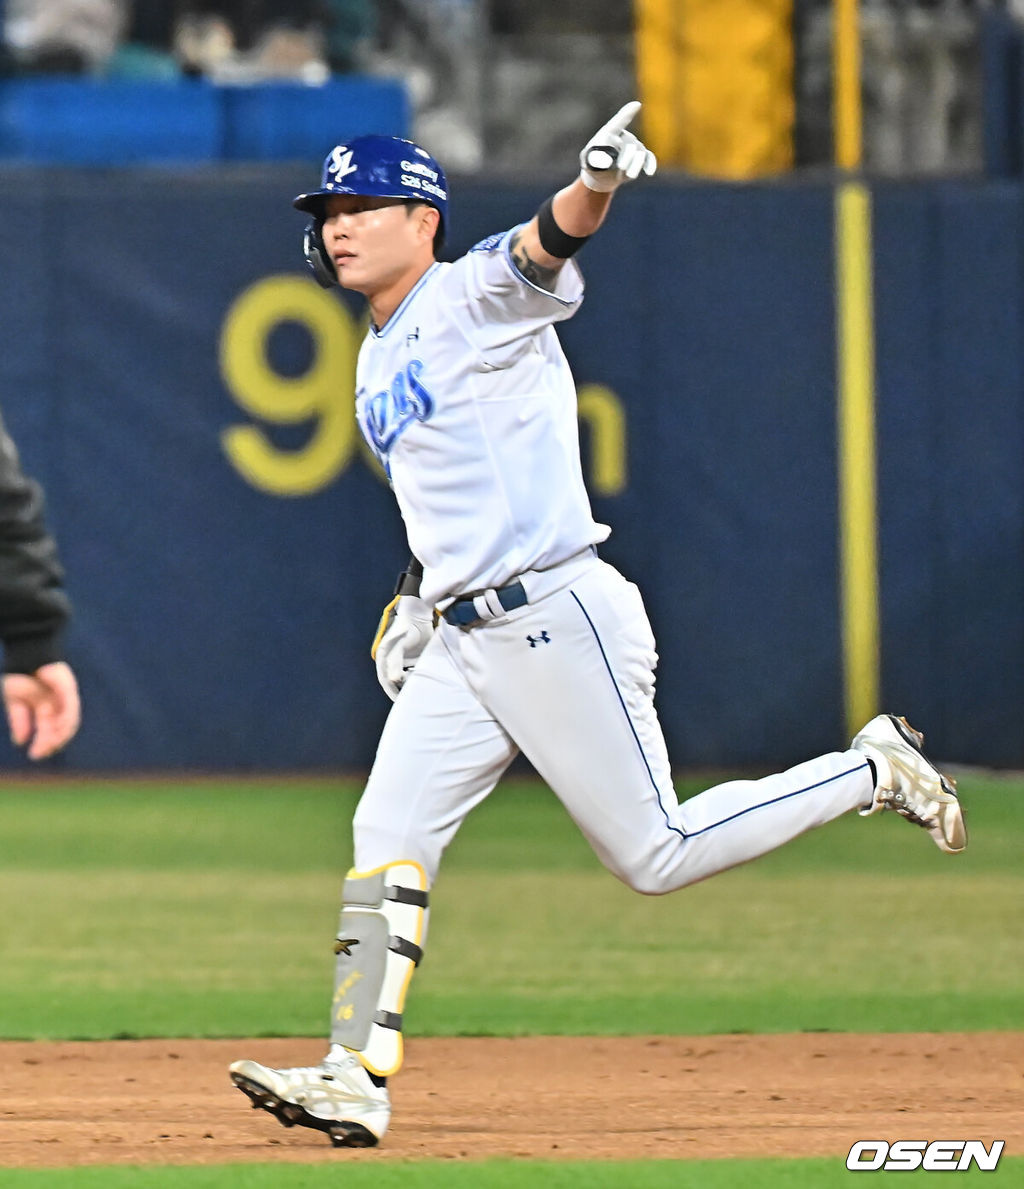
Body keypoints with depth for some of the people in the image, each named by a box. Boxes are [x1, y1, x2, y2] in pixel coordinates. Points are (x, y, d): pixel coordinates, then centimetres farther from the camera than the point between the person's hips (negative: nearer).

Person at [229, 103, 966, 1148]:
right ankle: (356, 1080, -2)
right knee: (386, 841, -2)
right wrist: (415, 592, 17)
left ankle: (873, 770, 11)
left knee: (654, 856, -5)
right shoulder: (378, 359, 17)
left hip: (555, 619, -8)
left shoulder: (476, 297, -8)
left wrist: (595, 184, -52)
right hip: (459, 641, 8)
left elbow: (547, 248, -30)